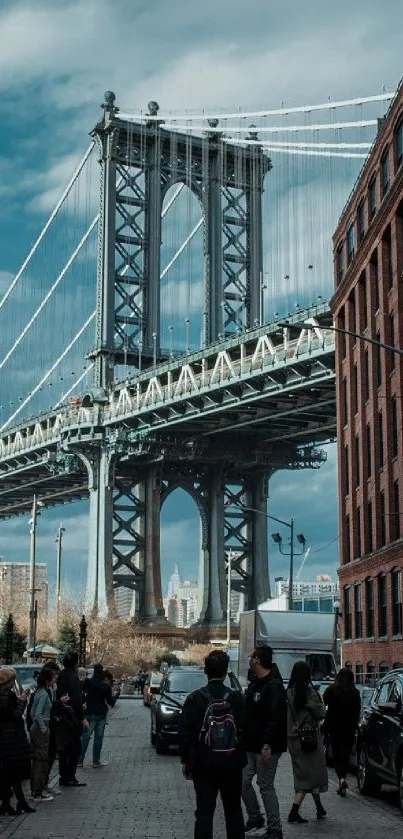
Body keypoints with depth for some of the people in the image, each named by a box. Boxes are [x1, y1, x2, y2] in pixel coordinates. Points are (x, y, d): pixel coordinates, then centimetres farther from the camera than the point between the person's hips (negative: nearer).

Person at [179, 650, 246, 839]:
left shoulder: (195, 699, -8)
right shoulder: (236, 698, -5)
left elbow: (185, 734, -7)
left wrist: (186, 761, 3)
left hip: (203, 764, -2)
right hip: (232, 764, 2)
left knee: (204, 812, 1)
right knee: (233, 811, 16)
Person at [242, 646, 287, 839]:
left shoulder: (273, 686, -17)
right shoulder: (255, 683, 13)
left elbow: (276, 718, -24)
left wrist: (268, 744, -27)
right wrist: (244, 739, 18)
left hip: (267, 747, -9)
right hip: (251, 744, 9)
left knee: (265, 785, -3)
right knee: (243, 781, 11)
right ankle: (255, 818, 28)